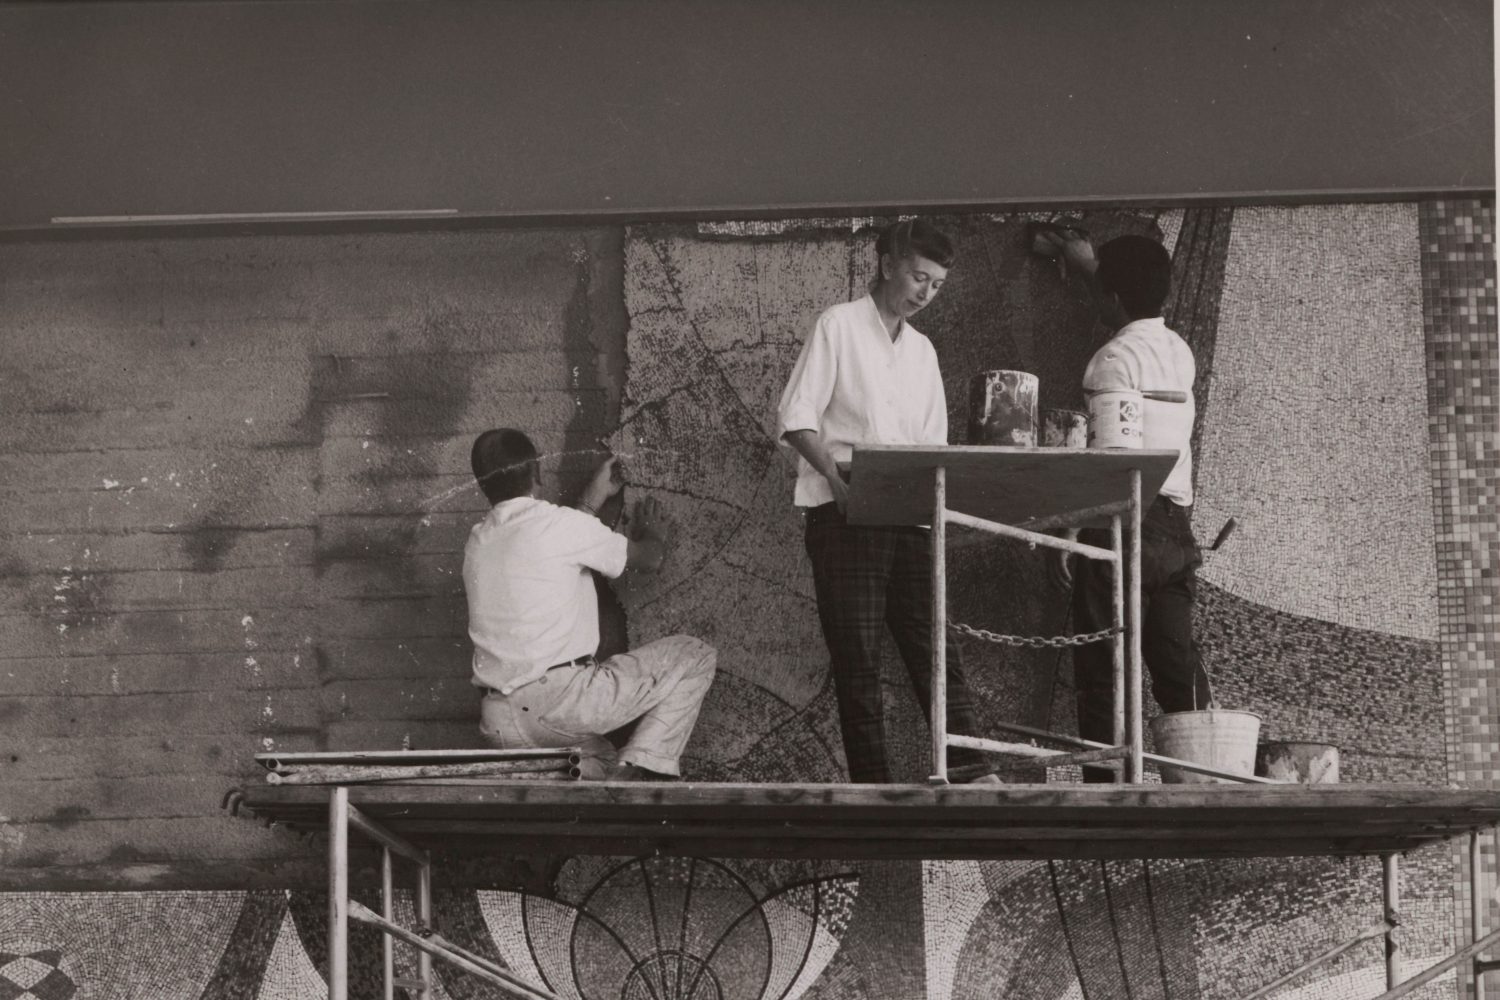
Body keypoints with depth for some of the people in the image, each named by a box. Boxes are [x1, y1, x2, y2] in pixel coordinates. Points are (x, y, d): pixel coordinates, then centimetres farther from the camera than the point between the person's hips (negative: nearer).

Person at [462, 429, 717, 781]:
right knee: (694, 657, 6)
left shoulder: (478, 542, 15)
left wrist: (592, 500, 44)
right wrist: (652, 536, 31)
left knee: (601, 763, 32)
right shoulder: (559, 524, -6)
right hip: (562, 702, -7)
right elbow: (648, 559, 8)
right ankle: (642, 769, -9)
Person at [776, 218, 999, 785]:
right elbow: (796, 419, -6)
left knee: (934, 645, -2)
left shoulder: (922, 351, 19)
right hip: (844, 514, -5)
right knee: (857, 655, -5)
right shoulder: (838, 327, 1)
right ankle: (873, 783, -4)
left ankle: (974, 774, -8)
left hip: (907, 517, 5)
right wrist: (839, 477, -20)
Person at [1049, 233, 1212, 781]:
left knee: (1103, 672, -6)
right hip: (1175, 522, 7)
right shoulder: (1179, 351, 14)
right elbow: (1139, 311, 37)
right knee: (1179, 668, 5)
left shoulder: (1116, 358, -8)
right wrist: (1089, 264, 50)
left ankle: (1106, 784, -10)